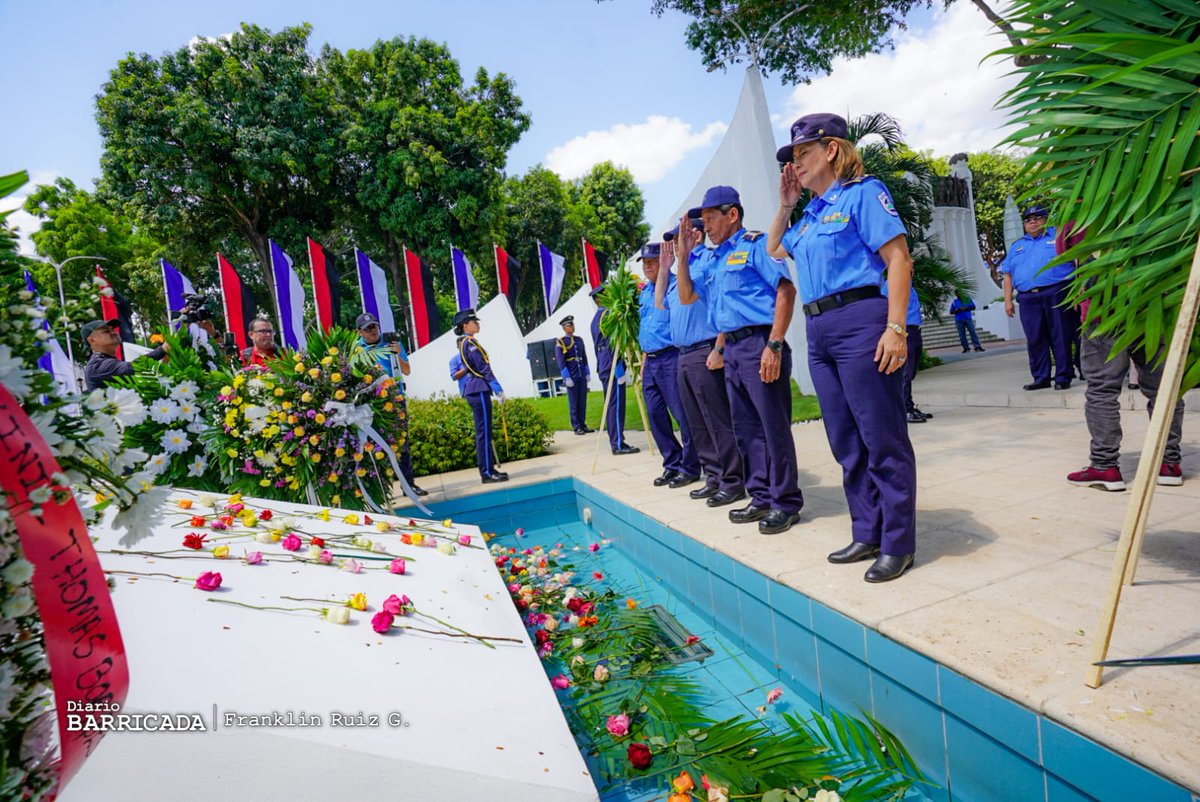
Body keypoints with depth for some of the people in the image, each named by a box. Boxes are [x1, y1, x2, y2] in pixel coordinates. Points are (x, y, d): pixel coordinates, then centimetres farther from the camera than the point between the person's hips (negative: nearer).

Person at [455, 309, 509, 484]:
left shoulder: (464, 343, 18)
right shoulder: (471, 343, -12)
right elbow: (484, 369, -17)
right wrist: (498, 389, -16)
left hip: (473, 390, 10)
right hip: (479, 390, -10)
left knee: (483, 431, 12)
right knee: (484, 431, -8)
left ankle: (488, 469, 17)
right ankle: (487, 473, -5)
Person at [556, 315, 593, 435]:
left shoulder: (579, 340, 12)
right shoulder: (560, 343, -5)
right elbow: (560, 362, -10)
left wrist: (588, 373, 12)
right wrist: (567, 378, -14)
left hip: (582, 377, 5)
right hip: (571, 378, -5)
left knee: (583, 402, 8)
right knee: (573, 403, 0)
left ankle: (583, 425, 16)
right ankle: (576, 427, 6)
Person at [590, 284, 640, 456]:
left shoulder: (595, 318, 19)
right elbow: (611, 343, -19)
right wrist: (619, 368, -19)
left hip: (602, 366, 10)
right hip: (612, 366, -10)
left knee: (610, 405, 12)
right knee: (616, 405, -8)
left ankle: (615, 441, 16)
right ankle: (618, 444, -7)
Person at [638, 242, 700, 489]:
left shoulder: (676, 285, -7)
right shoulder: (643, 292, 18)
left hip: (671, 357, -8)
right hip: (651, 360, 9)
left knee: (682, 414, -4)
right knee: (656, 415, 10)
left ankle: (689, 468, 7)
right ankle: (672, 464, 21)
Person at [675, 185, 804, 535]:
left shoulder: (755, 244, -4)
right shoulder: (714, 259, 20)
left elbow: (786, 290, -13)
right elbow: (687, 297, 23)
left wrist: (774, 345, -21)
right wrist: (682, 256, 13)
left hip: (759, 343, -9)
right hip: (732, 349, 9)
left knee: (774, 425, -4)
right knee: (745, 428, 11)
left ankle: (786, 503, 6)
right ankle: (762, 497, 22)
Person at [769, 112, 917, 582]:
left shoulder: (862, 192, -2)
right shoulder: (813, 213, 20)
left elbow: (899, 257, -10)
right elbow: (775, 249, 35)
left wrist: (896, 328, -18)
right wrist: (785, 203, 21)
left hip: (860, 322, -8)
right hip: (819, 332, 8)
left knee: (882, 438, -2)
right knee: (846, 442, 11)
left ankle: (898, 543, 9)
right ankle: (867, 534, 23)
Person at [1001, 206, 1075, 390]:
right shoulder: (1017, 246, 22)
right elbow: (1008, 274, 18)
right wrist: (1008, 300, 8)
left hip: (1057, 294, -3)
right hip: (1028, 299, 3)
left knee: (1061, 338, -3)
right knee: (1035, 340, 2)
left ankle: (1063, 377, 2)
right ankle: (1041, 378, 9)